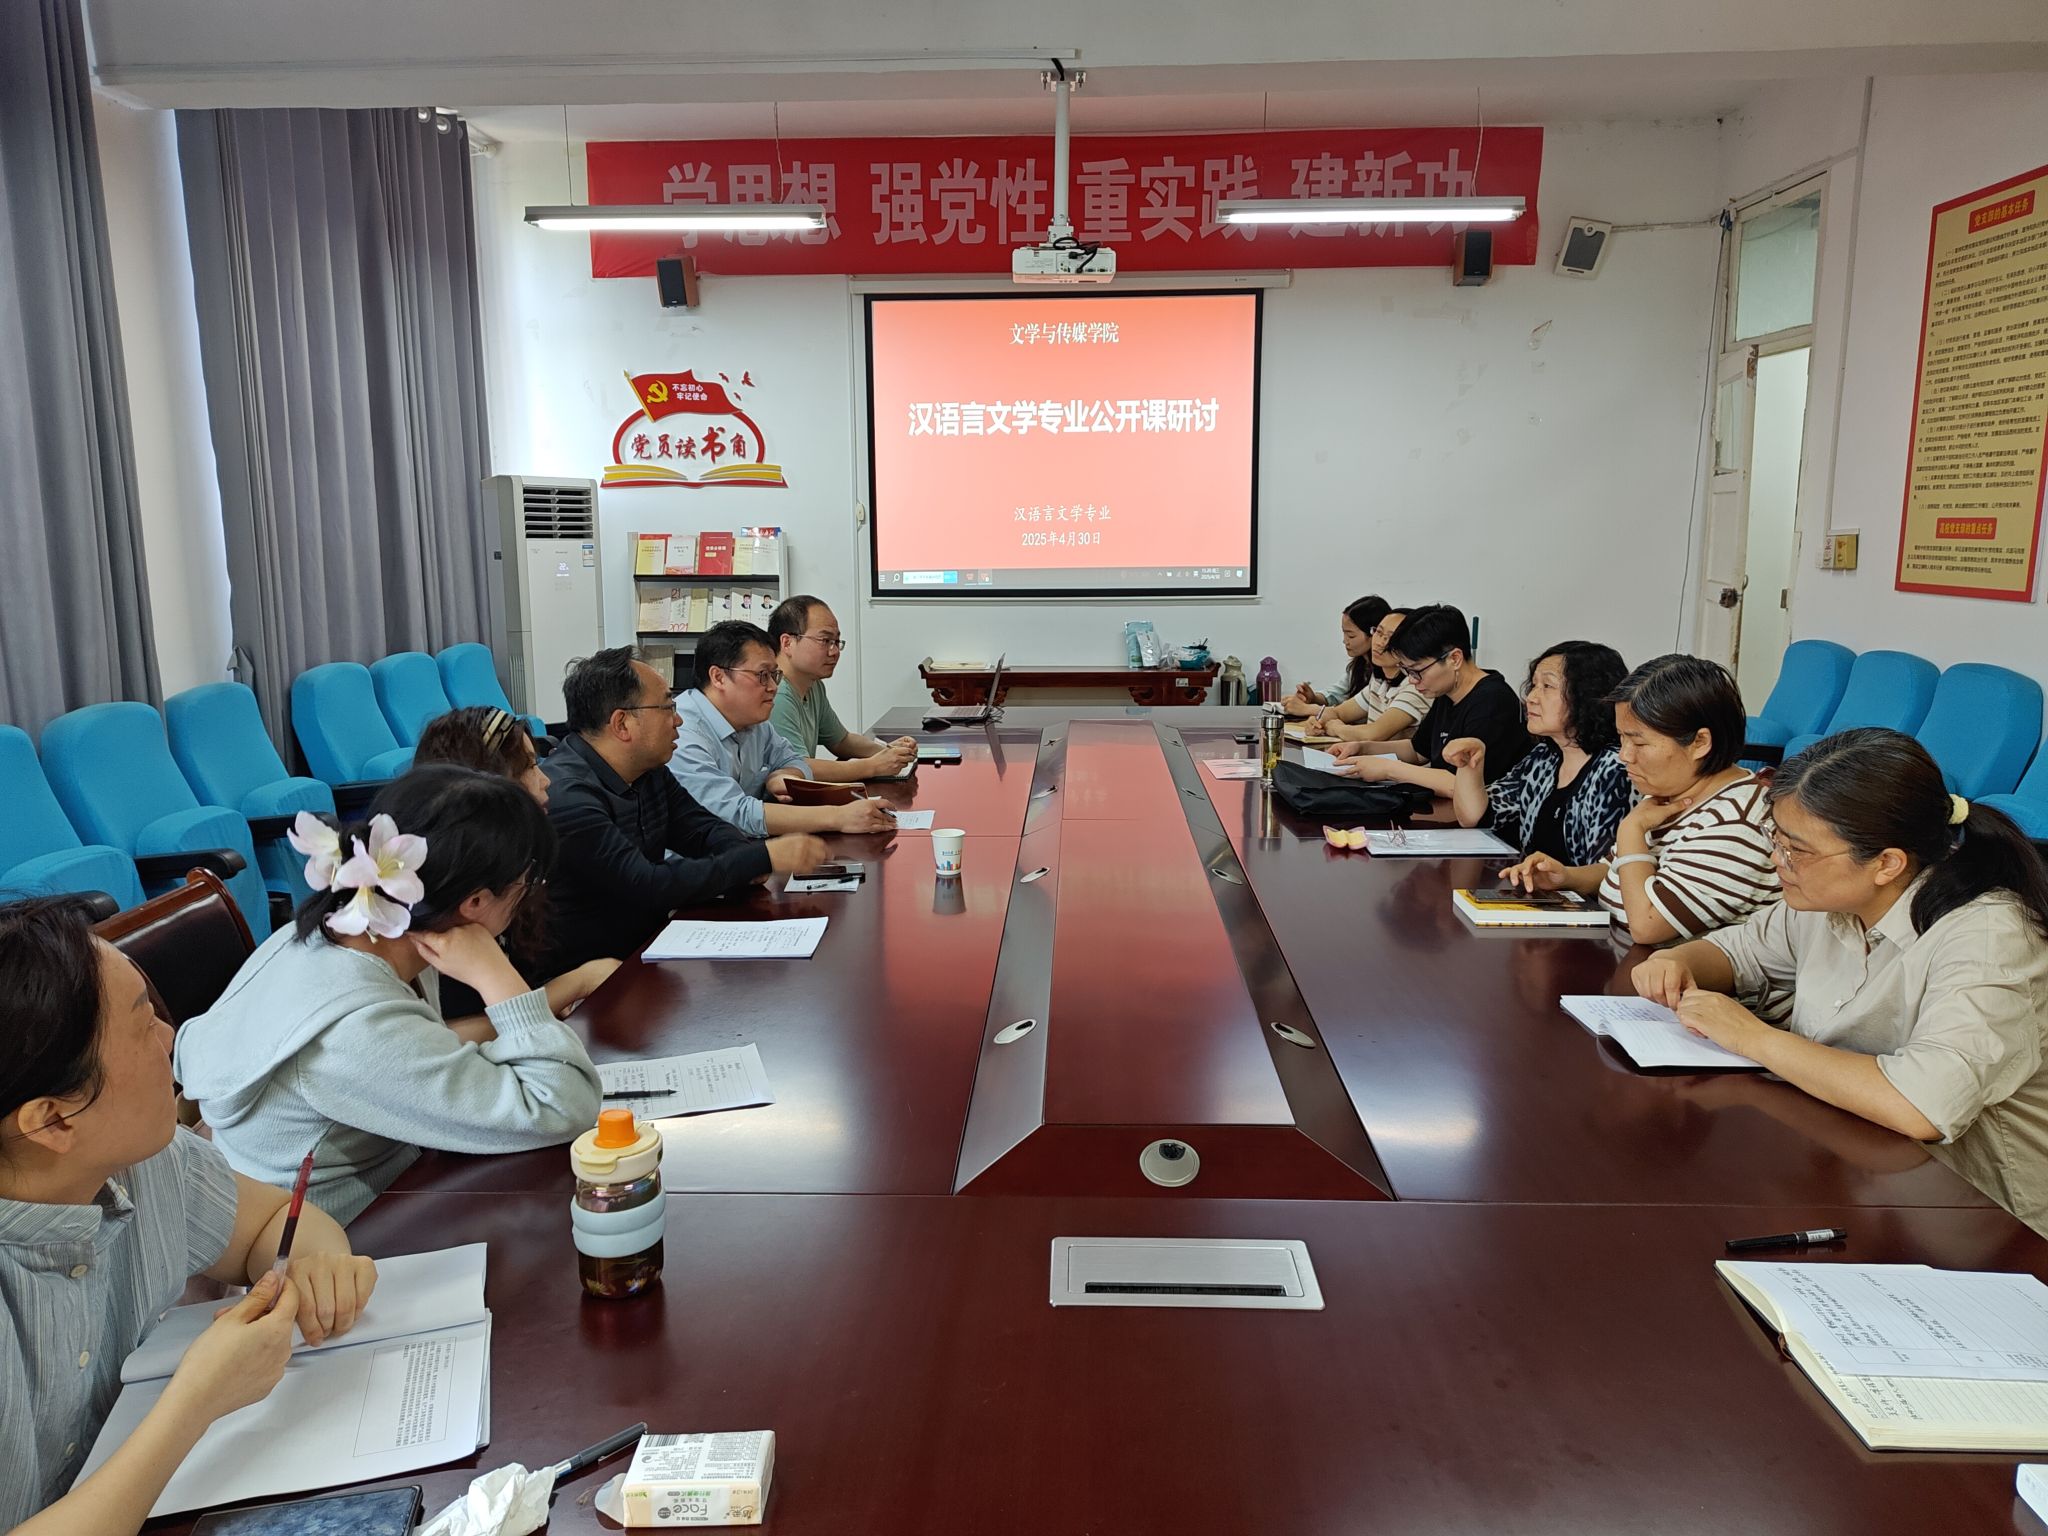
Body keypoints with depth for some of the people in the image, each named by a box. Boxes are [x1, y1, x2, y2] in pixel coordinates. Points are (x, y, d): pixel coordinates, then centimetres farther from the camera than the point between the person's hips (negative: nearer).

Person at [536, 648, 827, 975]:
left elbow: (702, 828, 11)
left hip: (648, 942, 9)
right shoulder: (567, 797, -23)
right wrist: (763, 857, -24)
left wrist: (744, 860, -13)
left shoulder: (649, 772, 6)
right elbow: (648, 887, -27)